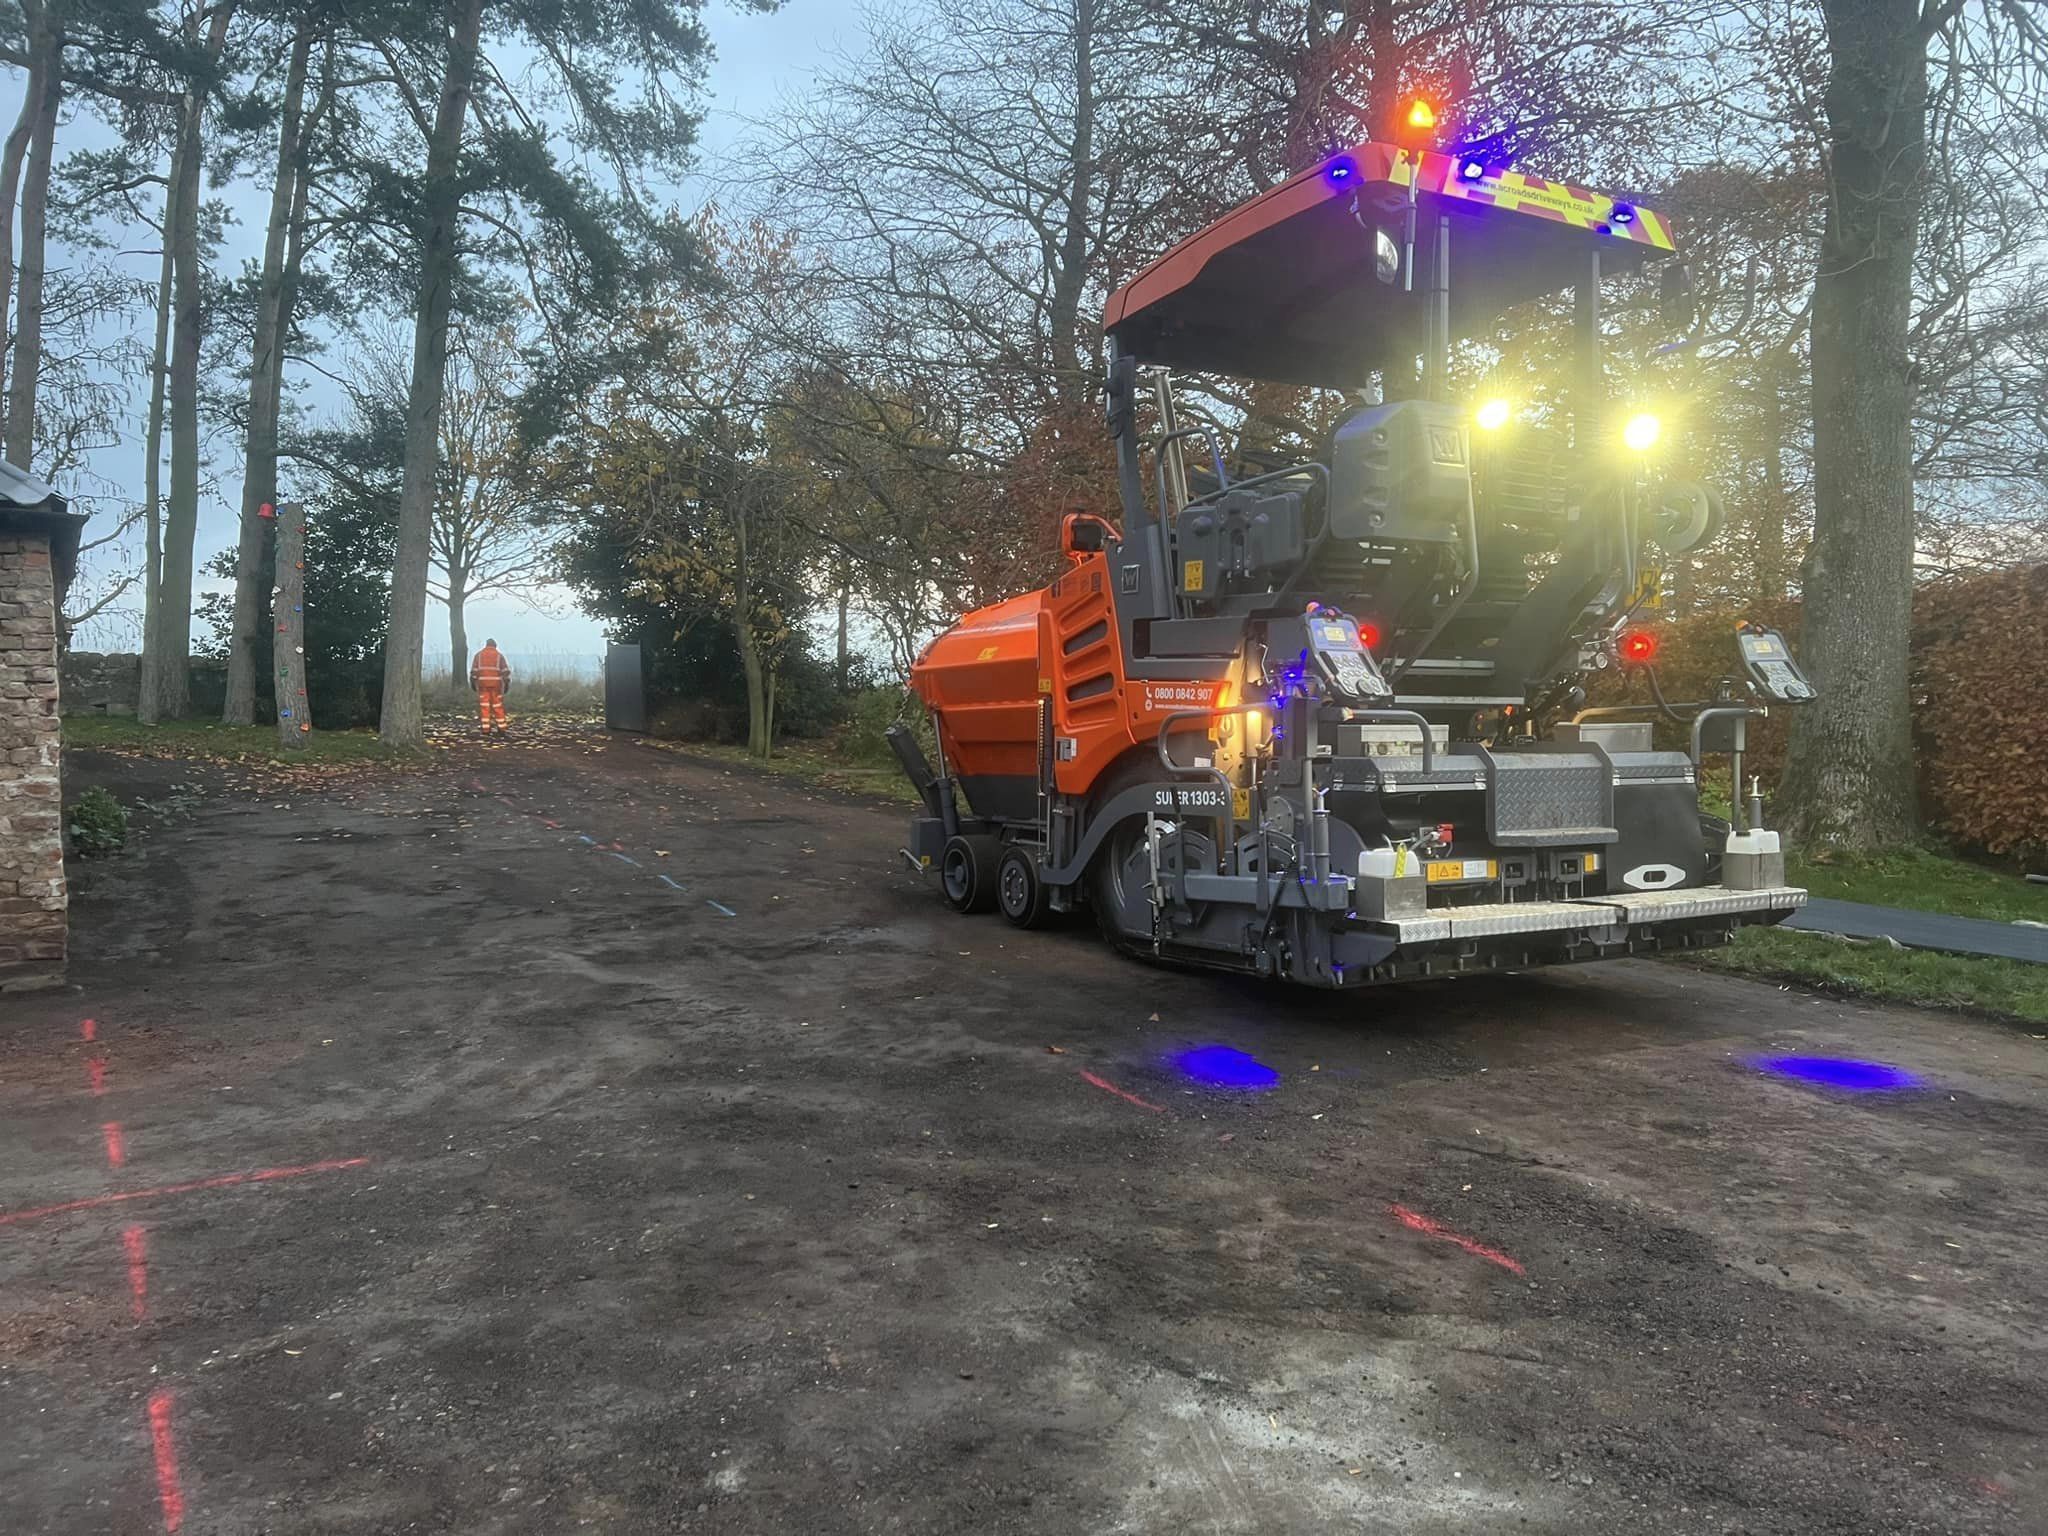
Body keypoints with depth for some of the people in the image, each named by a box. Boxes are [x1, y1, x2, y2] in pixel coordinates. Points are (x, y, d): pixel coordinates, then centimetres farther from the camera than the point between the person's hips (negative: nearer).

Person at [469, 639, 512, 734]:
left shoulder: (479, 655, 9)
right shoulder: (499, 655, 6)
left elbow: (473, 670, 5)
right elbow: (506, 671, 1)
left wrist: (472, 682, 10)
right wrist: (507, 683, 4)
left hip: (482, 683, 1)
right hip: (496, 683, -1)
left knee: (484, 706, 2)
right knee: (498, 706, 3)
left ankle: (486, 729, -1)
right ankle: (501, 728, 3)